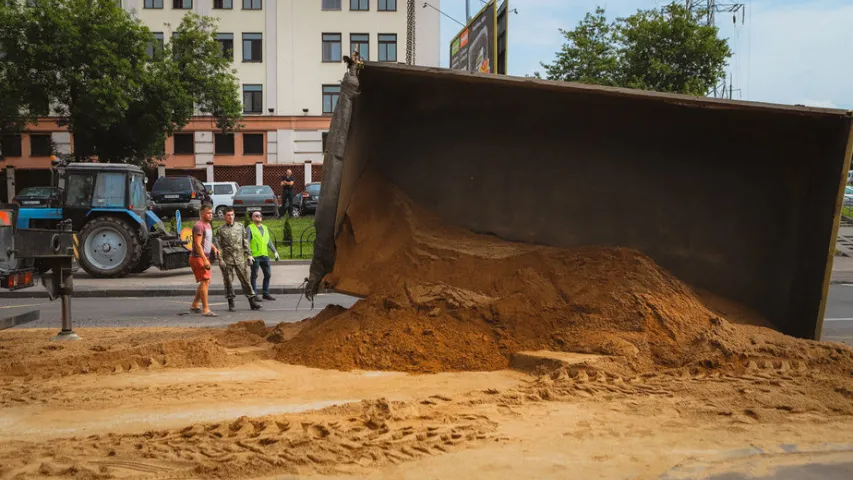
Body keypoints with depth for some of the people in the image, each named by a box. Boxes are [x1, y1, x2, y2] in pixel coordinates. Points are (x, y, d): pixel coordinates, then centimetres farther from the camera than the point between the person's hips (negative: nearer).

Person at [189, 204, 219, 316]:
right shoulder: (199, 226, -15)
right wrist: (205, 260, -27)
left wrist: (214, 248, 12)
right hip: (198, 258, -10)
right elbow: (197, 244, -22)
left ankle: (194, 305, 26)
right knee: (205, 281, -13)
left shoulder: (208, 225, 16)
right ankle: (206, 310, -14)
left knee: (205, 282, 15)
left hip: (204, 258, 10)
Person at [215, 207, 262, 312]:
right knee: (228, 281, 3)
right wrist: (220, 260, -8)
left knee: (245, 280, 1)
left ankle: (252, 302, 4)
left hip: (240, 259, 2)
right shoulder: (220, 230, 3)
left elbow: (245, 242, 12)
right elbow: (218, 246, 0)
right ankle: (231, 304, 12)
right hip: (227, 260, -1)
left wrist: (249, 255, 5)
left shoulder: (240, 227, 11)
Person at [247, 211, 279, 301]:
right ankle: (254, 295, 4)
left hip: (265, 255, 6)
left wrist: (275, 251, 14)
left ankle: (266, 294, 18)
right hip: (254, 256, -6)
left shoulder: (265, 228, 18)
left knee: (268, 274, 8)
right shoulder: (249, 228, -2)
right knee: (254, 276, -1)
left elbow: (269, 241, 22)